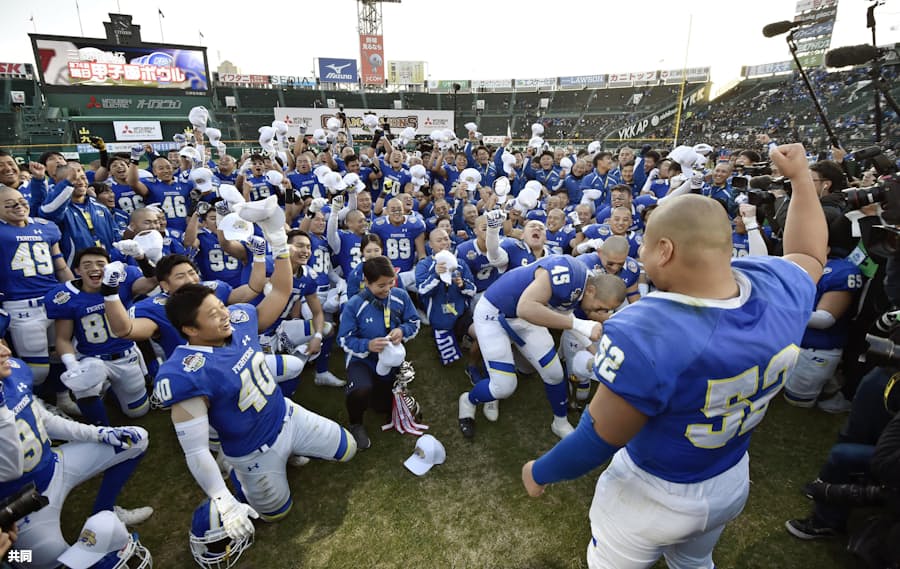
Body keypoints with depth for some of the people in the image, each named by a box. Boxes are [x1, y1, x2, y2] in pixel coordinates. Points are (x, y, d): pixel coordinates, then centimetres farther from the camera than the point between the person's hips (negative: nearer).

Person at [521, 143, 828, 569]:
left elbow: (595, 442, -27)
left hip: (651, 495, -5)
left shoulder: (645, 335, -39)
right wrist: (800, 175, 19)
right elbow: (808, 253, 9)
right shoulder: (777, 288, -18)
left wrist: (539, 473, -9)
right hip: (731, 484, 6)